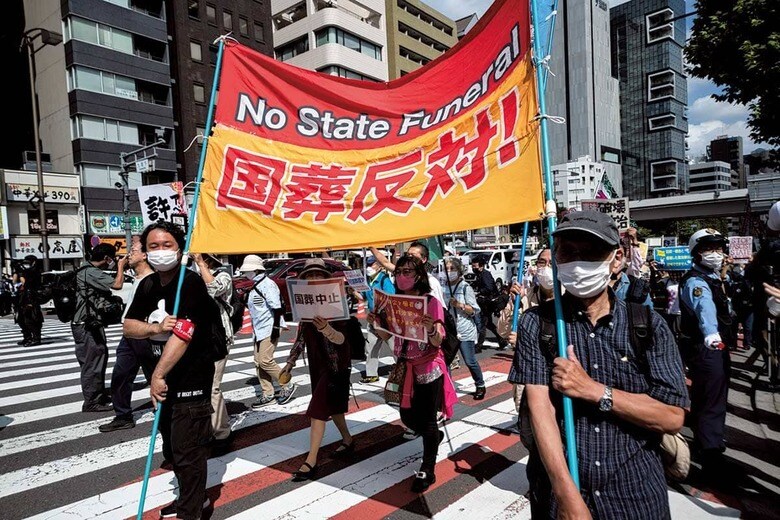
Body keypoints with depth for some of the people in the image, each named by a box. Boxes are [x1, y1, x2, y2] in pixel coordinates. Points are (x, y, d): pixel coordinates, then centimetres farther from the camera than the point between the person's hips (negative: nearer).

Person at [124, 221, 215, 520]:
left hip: (191, 380, -9)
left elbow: (183, 333, -27)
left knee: (187, 451, 0)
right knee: (171, 448, 21)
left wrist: (159, 375, -27)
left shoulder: (190, 283, -18)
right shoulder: (147, 285, 7)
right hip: (165, 380, 9)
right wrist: (156, 327, -19)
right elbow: (129, 327, 2)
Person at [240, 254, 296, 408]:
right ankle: (268, 394, 16)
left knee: (265, 361, -12)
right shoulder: (255, 286, 15)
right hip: (258, 330, 10)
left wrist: (275, 328, -22)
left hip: (269, 329, -10)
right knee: (258, 362, 8)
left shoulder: (267, 284, -15)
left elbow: (276, 308, -19)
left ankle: (287, 386, 4)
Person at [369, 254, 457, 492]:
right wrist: (375, 323, -15)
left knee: (427, 420, 4)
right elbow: (385, 335, 5)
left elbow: (437, 342, -17)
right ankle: (434, 437, 45)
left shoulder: (432, 302, -14)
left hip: (428, 369, -6)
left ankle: (427, 470, 22)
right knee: (408, 418, 15)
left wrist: (431, 329, -39)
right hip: (405, 367, 6)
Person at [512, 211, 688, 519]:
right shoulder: (536, 323, -7)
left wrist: (593, 390, -20)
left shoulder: (649, 325, -4)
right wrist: (567, 495, -22)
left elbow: (673, 417, -9)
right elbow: (539, 407, -15)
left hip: (636, 493, 1)